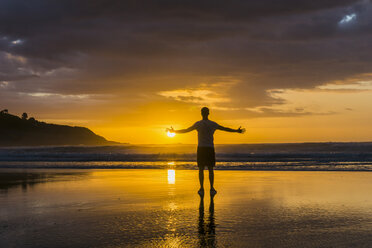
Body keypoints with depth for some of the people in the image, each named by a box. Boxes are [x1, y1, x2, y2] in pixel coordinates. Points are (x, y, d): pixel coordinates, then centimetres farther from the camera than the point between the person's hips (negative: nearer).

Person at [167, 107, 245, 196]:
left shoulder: (198, 124, -3)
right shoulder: (213, 124, 3)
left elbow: (186, 130, 0)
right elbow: (225, 129, 12)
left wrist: (174, 131, 11)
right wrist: (237, 131, 25)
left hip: (201, 148, -1)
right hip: (210, 148, 1)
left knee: (201, 169, 1)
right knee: (210, 169, 4)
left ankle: (202, 188, -3)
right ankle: (211, 188, 1)